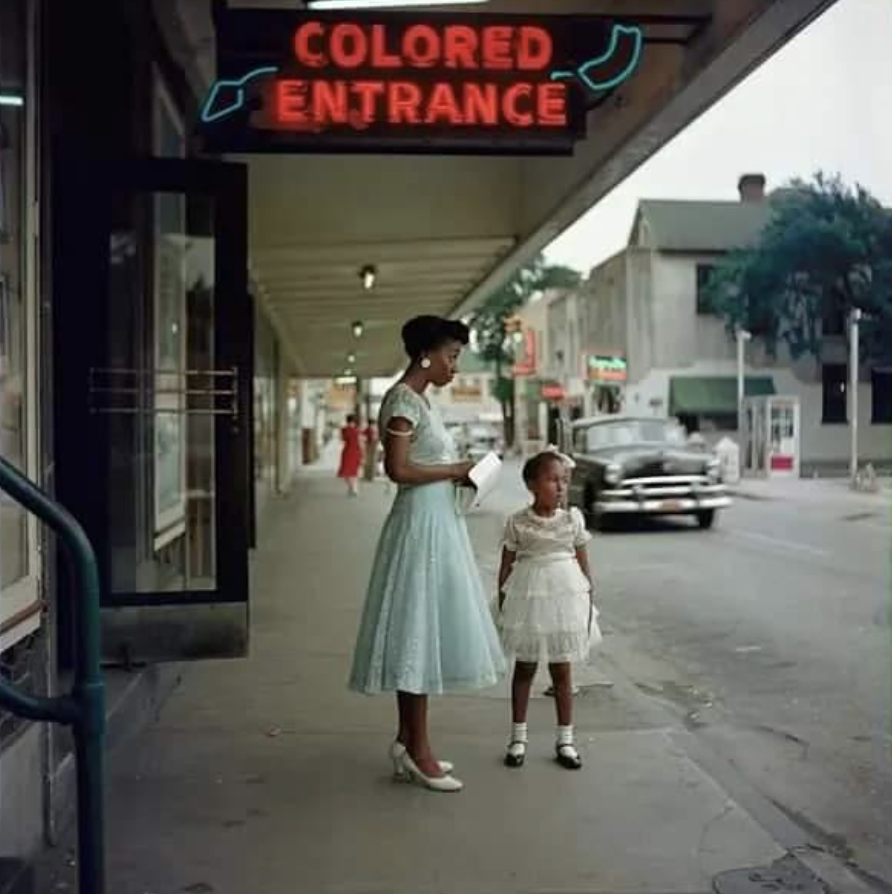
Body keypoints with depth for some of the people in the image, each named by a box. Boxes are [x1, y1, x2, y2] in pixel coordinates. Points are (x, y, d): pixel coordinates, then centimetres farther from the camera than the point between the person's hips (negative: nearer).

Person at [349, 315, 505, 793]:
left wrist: (457, 474, 5)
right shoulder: (403, 400, -13)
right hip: (420, 525, -10)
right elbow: (397, 469, -21)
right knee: (418, 628, -5)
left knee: (427, 630, 12)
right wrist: (453, 471, -12)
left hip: (438, 524, 10)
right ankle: (418, 751, 3)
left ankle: (407, 742, 20)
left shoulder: (420, 400, 16)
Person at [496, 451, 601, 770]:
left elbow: (583, 564, 4)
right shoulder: (517, 523, -6)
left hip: (565, 598, 1)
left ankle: (565, 739, 19)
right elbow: (506, 567, 0)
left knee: (562, 670, 8)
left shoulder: (573, 519, -2)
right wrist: (502, 607, -1)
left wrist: (589, 604, 4)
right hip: (528, 598, -1)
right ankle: (518, 736, 22)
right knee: (524, 668, 10)